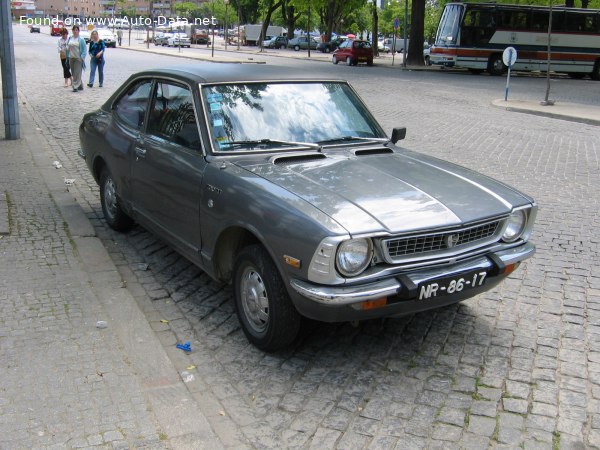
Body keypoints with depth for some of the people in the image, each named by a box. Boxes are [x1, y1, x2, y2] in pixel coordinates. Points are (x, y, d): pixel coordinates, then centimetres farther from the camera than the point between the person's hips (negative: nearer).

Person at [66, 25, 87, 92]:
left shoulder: (81, 39, -4)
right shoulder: (70, 38, 10)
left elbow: (84, 49, -4)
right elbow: (67, 47, 16)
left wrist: (82, 57, -12)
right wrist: (68, 56, 10)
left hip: (78, 58, -5)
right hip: (71, 58, 6)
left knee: (77, 73, -9)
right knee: (73, 73, 8)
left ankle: (76, 86, -9)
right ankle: (80, 86, 19)